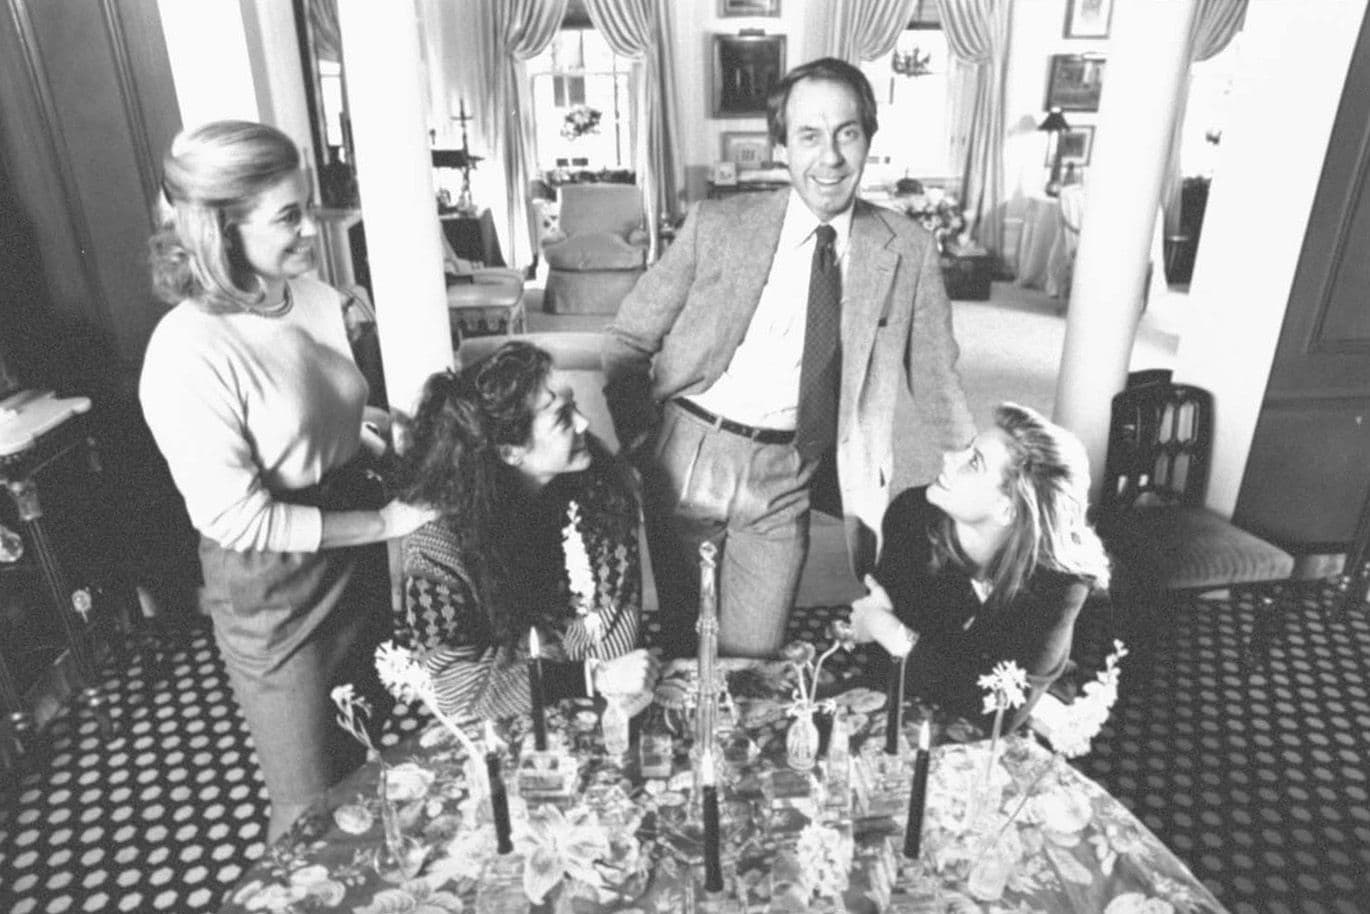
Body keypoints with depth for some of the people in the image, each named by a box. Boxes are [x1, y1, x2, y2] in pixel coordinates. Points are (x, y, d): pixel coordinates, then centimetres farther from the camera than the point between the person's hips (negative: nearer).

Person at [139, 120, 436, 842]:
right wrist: (382, 522, -20)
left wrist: (380, 436, -4)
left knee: (371, 754, 27)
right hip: (272, 590, -7)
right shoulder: (189, 355, -25)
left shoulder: (314, 299, -5)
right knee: (314, 810, 13)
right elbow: (236, 519, -22)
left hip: (354, 553, 7)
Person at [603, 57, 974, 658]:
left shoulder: (908, 252, -1)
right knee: (680, 641, 15)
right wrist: (643, 446, -7)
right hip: (688, 455, 0)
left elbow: (936, 385, 7)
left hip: (787, 478, 0)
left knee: (752, 657, 5)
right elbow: (626, 342, 1)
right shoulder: (719, 225, -4)